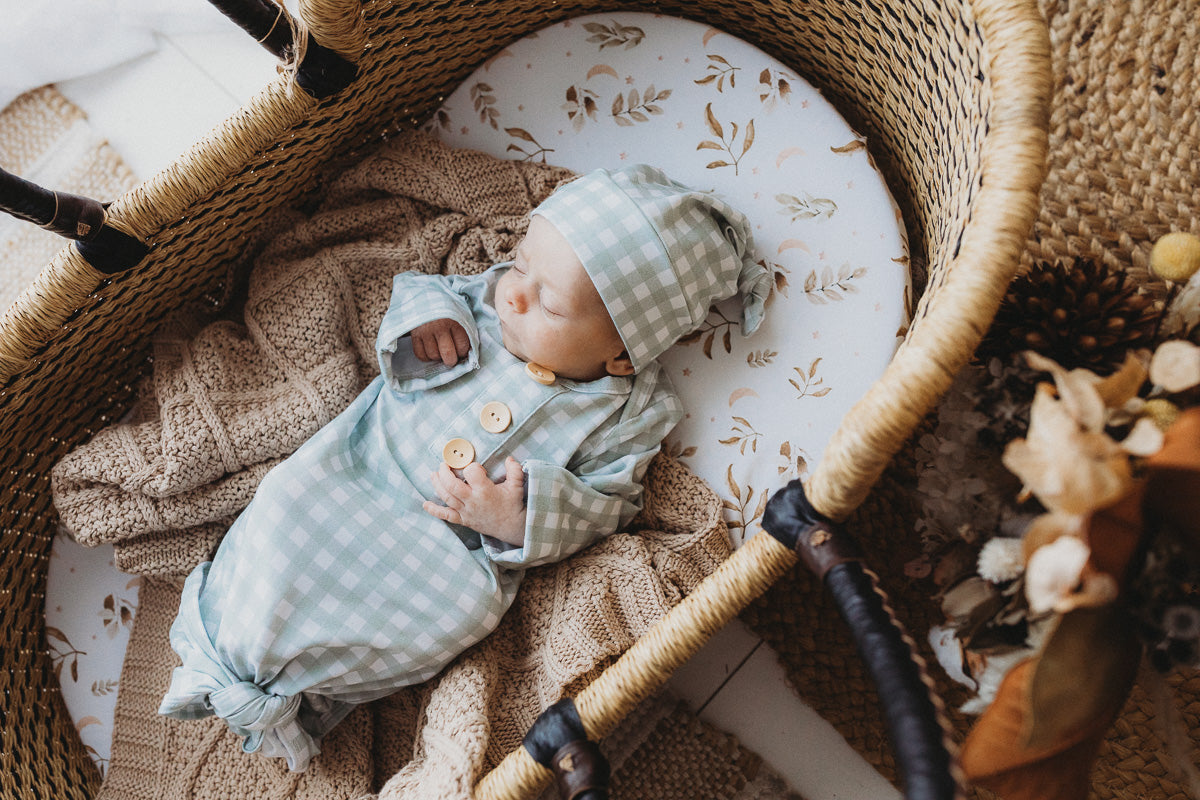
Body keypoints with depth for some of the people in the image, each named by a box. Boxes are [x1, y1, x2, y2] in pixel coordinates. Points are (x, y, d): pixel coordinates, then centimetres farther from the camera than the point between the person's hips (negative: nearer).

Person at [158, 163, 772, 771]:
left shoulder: (630, 411, -11)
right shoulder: (490, 295, -4)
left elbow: (610, 505, -8)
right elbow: (414, 285, 11)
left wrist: (524, 517, -25)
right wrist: (422, 313, -14)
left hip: (455, 545, -2)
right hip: (362, 464, 3)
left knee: (457, 610, -28)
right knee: (290, 499, -23)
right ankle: (228, 643, 0)